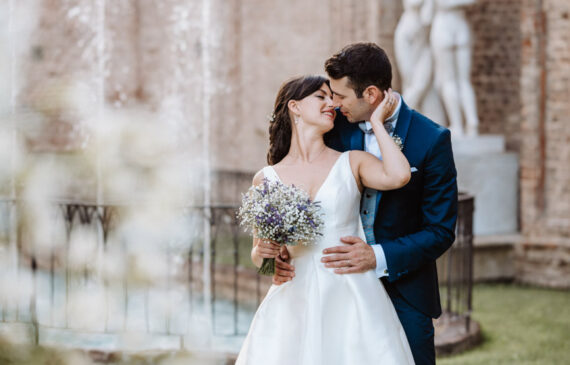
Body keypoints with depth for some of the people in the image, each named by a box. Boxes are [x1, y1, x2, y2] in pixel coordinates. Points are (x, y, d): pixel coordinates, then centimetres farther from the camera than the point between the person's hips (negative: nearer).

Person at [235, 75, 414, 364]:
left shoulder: (352, 163, 6)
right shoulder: (265, 179, 8)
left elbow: (398, 175, -15)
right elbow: (257, 257, 14)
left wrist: (377, 122, -1)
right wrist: (262, 251, -10)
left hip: (350, 299, -1)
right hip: (295, 302, 1)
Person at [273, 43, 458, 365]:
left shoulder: (431, 139, -10)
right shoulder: (336, 128, 0)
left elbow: (441, 231, -10)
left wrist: (379, 257, -22)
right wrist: (287, 249, -13)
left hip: (404, 293, -3)